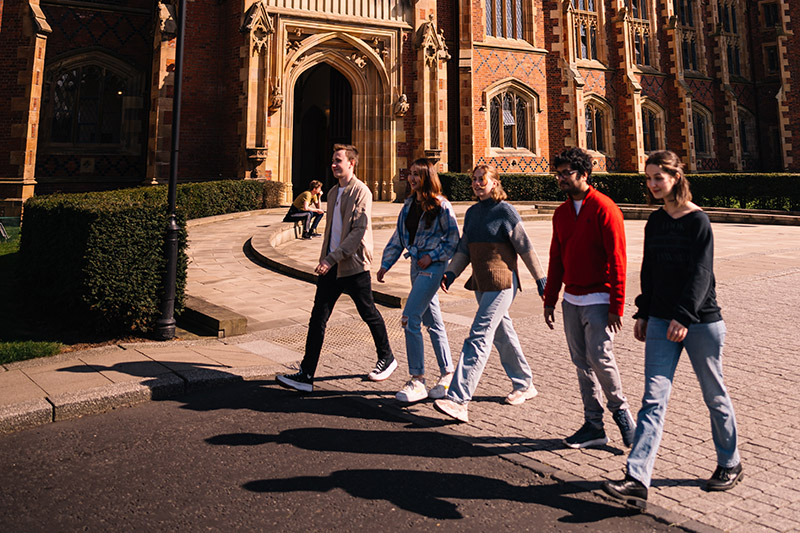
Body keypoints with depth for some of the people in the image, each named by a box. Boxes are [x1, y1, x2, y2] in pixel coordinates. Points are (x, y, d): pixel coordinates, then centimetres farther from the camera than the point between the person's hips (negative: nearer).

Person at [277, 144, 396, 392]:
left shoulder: (361, 192, -10)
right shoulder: (333, 192, 15)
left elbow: (359, 231, -19)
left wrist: (332, 258, -24)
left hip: (353, 265, -7)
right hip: (331, 266, 7)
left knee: (369, 314, 9)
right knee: (318, 318, 0)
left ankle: (387, 359, 32)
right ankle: (306, 375, 3)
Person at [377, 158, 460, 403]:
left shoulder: (441, 205, -8)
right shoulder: (409, 204, 12)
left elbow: (453, 240, -6)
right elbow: (399, 236, 16)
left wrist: (432, 256, -14)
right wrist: (385, 264, 14)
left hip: (432, 266, -8)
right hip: (416, 265, 8)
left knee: (410, 318, -14)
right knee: (432, 321, 12)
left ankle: (417, 381, -5)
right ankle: (447, 373, 23)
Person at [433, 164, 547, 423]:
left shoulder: (505, 211, -8)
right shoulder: (472, 213, 13)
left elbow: (525, 247, -6)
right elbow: (464, 249, 16)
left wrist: (540, 278, -4)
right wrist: (451, 273, 3)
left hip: (501, 283, -8)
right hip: (481, 283, 8)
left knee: (479, 338, -14)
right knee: (502, 335, 18)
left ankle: (458, 400, -16)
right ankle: (524, 385, 35)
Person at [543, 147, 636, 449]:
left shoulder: (604, 208, -9)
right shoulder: (561, 213, 12)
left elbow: (616, 259, -12)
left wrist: (616, 306, -16)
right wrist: (550, 299, 13)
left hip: (598, 299, -6)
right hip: (571, 300, 7)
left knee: (599, 356, -10)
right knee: (581, 362, 8)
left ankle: (620, 409, 18)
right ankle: (594, 426, 18)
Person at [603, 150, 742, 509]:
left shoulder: (698, 220, -9)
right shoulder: (654, 221, 9)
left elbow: (700, 273, -16)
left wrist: (684, 316, -23)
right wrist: (643, 313, 14)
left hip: (700, 321, -5)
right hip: (661, 320, 5)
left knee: (714, 395, 12)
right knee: (653, 398, -3)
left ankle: (729, 464, 35)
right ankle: (637, 480, -6)